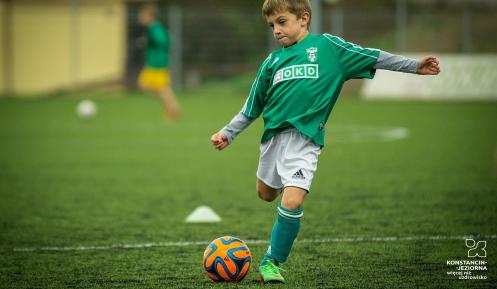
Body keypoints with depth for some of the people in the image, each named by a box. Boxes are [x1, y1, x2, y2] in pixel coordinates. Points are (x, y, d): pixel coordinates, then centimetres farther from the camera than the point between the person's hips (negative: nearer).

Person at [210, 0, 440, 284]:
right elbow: (252, 107, 21)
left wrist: (414, 65, -1)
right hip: (274, 133, 5)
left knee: (292, 202, -18)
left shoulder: (327, 46, 2)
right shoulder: (272, 61, 13)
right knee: (266, 194, 18)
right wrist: (228, 133, 16)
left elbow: (372, 58, 3)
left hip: (305, 138, -5)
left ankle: (273, 261, -1)